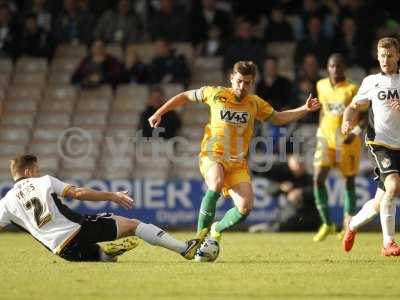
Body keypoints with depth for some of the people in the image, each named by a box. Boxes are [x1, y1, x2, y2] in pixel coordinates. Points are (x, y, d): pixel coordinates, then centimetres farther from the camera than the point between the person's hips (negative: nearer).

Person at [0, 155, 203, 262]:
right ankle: (185, 249, 0)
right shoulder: (44, 181, 4)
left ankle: (105, 253, -7)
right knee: (133, 224, 7)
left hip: (64, 251, 3)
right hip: (80, 229, -3)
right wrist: (112, 196, 5)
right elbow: (78, 193, -2)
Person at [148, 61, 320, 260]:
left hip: (238, 162, 3)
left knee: (245, 207, -15)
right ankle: (201, 234, -27)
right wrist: (159, 113, 11)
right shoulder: (216, 94, 0)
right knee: (217, 184, -37)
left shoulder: (255, 103, 8)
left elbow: (278, 118, 22)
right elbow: (185, 97, 13)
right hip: (212, 155, -3)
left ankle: (217, 230, 15)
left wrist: (305, 109, 10)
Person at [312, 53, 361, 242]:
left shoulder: (352, 89, -10)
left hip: (347, 141, -3)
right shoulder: (321, 86, 4)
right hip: (326, 138, 3)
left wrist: (355, 133, -25)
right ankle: (327, 223, -1)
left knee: (349, 182, 7)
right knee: (318, 179, -12)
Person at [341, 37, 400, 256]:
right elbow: (355, 107, 17)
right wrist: (348, 122, -4)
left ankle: (353, 224, 38)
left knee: (381, 202, 8)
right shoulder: (371, 82, 9)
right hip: (379, 143, -2)